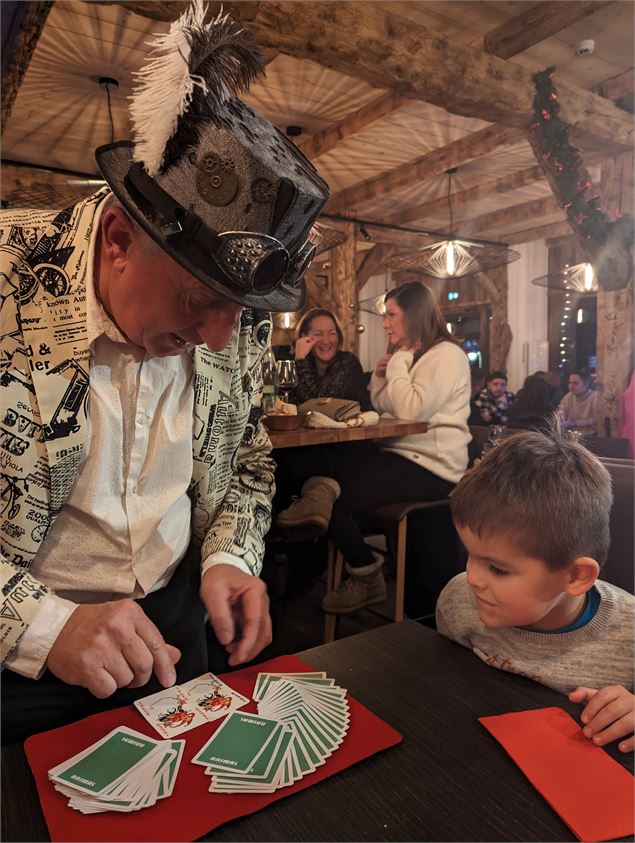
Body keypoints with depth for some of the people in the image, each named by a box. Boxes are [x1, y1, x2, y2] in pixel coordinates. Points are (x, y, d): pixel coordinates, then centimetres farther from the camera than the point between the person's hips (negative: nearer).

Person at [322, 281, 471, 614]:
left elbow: (411, 410, -23)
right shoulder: (412, 356, 20)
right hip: (402, 456, 9)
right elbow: (382, 407, 22)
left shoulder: (446, 355, -10)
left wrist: (399, 362, -11)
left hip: (430, 469, -9)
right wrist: (381, 375, 4)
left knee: (336, 500, -21)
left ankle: (367, 579, 4)